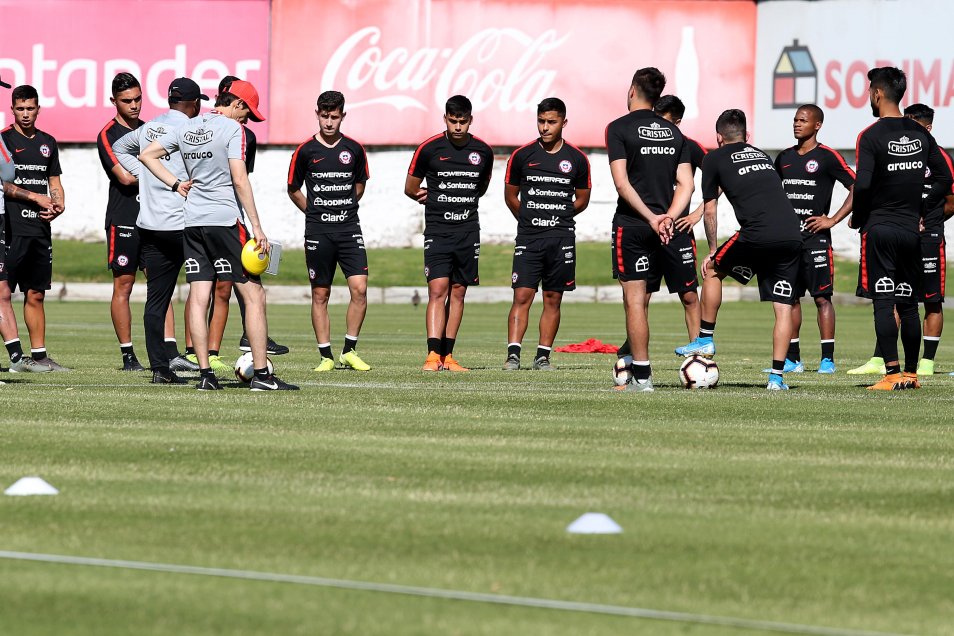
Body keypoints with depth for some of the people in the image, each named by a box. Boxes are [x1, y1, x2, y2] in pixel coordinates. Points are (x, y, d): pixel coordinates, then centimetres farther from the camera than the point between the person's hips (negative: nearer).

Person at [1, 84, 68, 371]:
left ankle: (39, 354, 10)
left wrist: (59, 204, 2)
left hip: (41, 228, 6)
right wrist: (38, 199, -11)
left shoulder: (47, 142, 17)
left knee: (36, 294, 8)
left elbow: (55, 183, 22)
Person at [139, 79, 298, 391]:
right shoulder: (231, 128, -8)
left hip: (192, 222, 7)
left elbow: (147, 155, 18)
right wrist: (257, 227, -13)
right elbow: (239, 180, -15)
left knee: (198, 298, 4)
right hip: (225, 220, -7)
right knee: (254, 294, -2)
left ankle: (205, 374, 1)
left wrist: (176, 184, 15)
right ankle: (261, 374, -6)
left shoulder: (187, 128, 12)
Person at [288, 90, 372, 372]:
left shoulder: (354, 149, 5)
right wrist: (316, 212, 10)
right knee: (320, 294, 2)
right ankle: (326, 356, 9)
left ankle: (349, 351, 3)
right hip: (318, 232, -1)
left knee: (359, 288, -9)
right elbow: (293, 189, 10)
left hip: (349, 228, 1)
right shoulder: (306, 151, -1)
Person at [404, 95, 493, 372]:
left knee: (458, 292, 5)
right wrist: (434, 199, 6)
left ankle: (447, 355, 10)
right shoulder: (429, 149, -3)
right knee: (437, 290, -13)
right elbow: (411, 188, 8)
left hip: (468, 231, 3)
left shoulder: (483, 151, 4)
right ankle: (433, 354, -19)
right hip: (437, 231, -3)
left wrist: (461, 202, 10)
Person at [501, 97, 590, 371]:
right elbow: (510, 195, 13)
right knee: (522, 296, -9)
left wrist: (558, 217, 12)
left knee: (553, 299, 4)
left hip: (562, 238, 1)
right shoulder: (522, 155, 2)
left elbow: (582, 199, 15)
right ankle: (513, 354, -12)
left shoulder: (577, 159, 3)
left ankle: (543, 356, 9)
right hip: (528, 237, -1)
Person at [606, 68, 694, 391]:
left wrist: (650, 218, -15)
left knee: (634, 300, -5)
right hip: (661, 228, 5)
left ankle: (641, 377, -8)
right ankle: (635, 365, 18)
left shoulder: (619, 128, -5)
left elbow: (622, 182, -14)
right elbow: (686, 183, 4)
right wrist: (668, 217, -6)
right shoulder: (673, 132, 11)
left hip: (631, 224, -5)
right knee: (641, 301, 14)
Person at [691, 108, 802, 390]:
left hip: (757, 234, -4)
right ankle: (776, 376, 1)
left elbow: (710, 212, 14)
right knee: (784, 307, 7)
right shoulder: (762, 155, 29)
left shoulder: (715, 159, 14)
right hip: (792, 235, 4)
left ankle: (705, 340, 25)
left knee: (713, 270, 22)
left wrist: (712, 251, 26)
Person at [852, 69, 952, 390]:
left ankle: (892, 373, -13)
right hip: (911, 230, 5)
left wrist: (857, 219, -2)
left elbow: (863, 186, -18)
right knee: (908, 304, 12)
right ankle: (911, 373, 16)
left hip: (880, 229, -5)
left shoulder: (871, 136, -11)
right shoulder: (920, 134, 7)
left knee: (883, 303, -6)